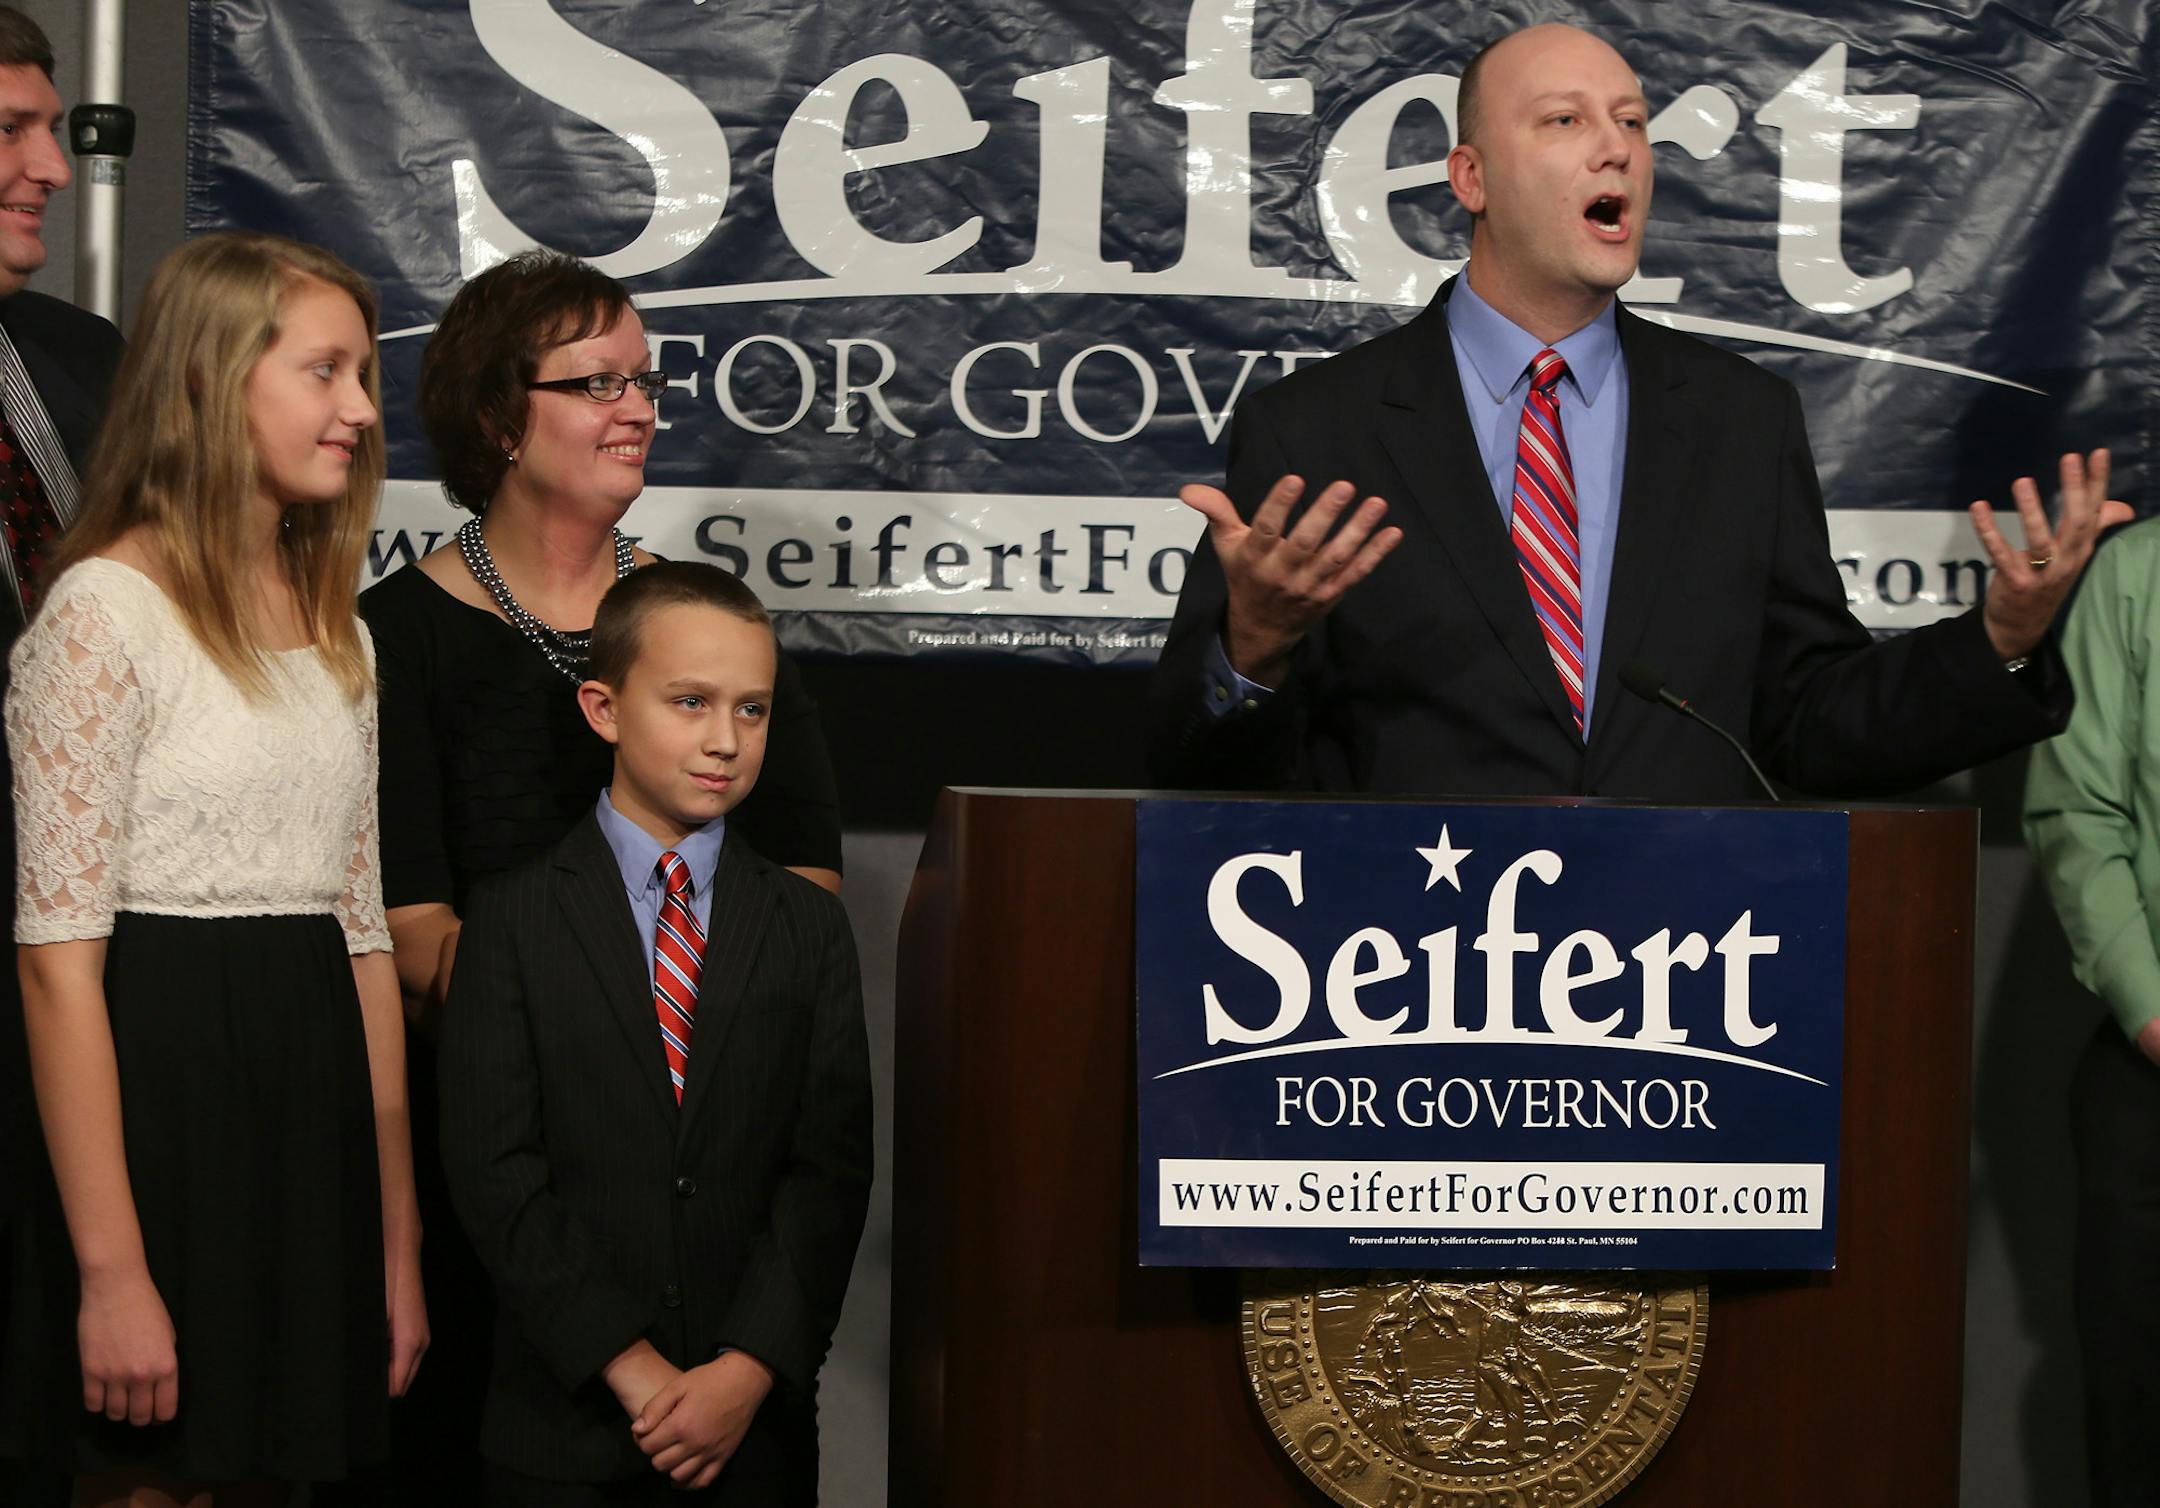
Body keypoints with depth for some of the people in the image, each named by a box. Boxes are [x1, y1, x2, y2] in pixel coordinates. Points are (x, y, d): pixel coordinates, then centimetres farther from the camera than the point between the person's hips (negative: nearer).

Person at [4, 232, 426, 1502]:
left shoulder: (335, 628, 15)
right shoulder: (110, 610, -9)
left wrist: (400, 1248, 12)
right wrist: (111, 1274, -19)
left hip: (315, 1099, 7)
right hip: (163, 1085, -7)